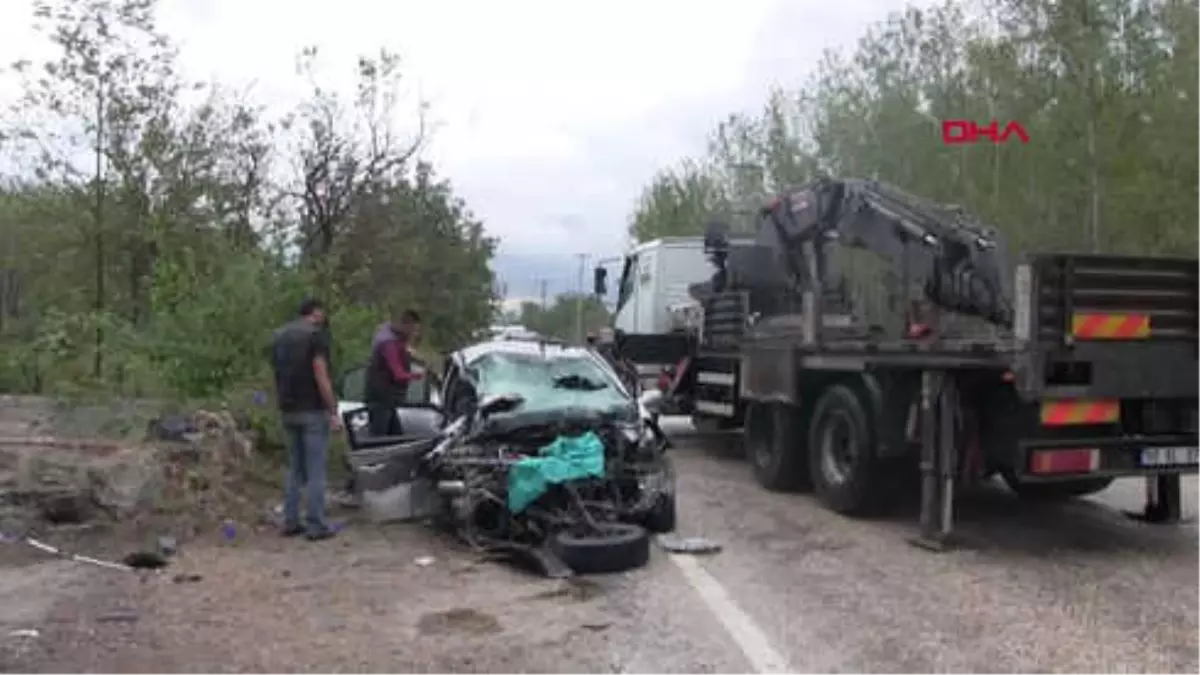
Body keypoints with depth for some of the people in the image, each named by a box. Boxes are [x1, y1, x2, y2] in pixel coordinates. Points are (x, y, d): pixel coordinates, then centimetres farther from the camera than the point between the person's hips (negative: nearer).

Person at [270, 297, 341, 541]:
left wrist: (282, 405, 18)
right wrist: (333, 412, -13)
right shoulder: (316, 334, -11)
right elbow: (321, 377, -16)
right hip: (313, 411, -7)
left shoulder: (279, 336, 13)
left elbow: (278, 374, 14)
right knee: (315, 471, -3)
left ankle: (291, 522, 16)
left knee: (295, 468, 15)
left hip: (288, 411, 7)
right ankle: (316, 525, -1)